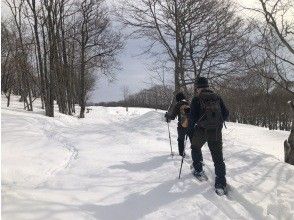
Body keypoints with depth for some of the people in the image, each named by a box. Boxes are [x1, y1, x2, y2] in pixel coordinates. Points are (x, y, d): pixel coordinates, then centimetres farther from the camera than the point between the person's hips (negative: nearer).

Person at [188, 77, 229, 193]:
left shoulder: (196, 99, -6)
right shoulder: (217, 98, 6)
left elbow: (193, 117, -10)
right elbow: (226, 114, 8)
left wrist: (190, 129, 3)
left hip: (201, 131, -3)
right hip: (216, 132, 3)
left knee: (195, 148, 26)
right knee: (218, 157, 7)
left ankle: (198, 171, 28)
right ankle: (221, 183, 6)